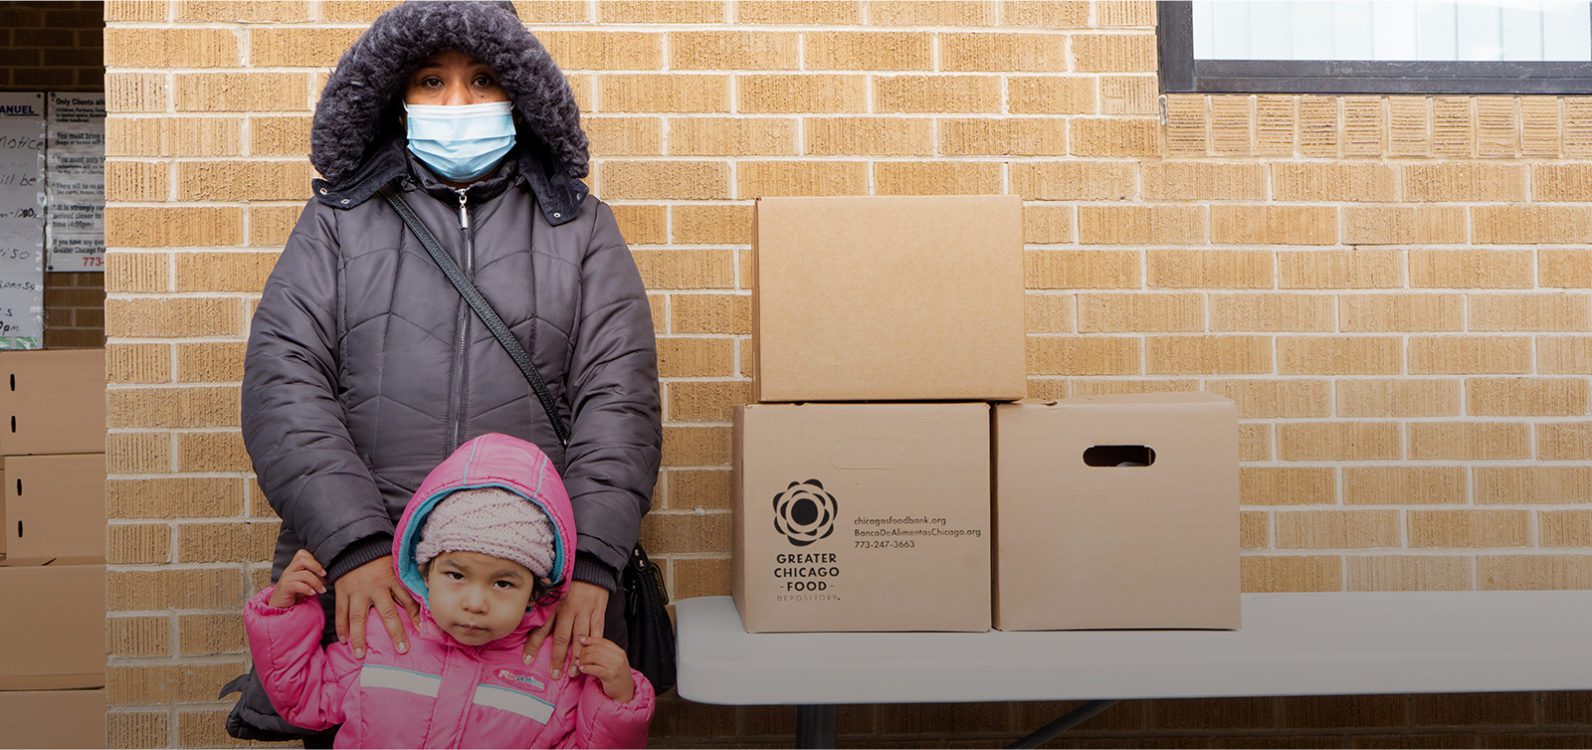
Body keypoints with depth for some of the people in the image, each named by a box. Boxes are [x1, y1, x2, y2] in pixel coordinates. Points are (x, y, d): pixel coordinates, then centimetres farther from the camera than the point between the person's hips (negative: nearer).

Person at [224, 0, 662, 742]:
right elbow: (284, 384, -1)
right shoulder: (336, 222, 11)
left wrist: (590, 562, -14)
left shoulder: (580, 227, 10)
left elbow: (618, 396, 0)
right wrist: (355, 545, -16)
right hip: (357, 579, 1)